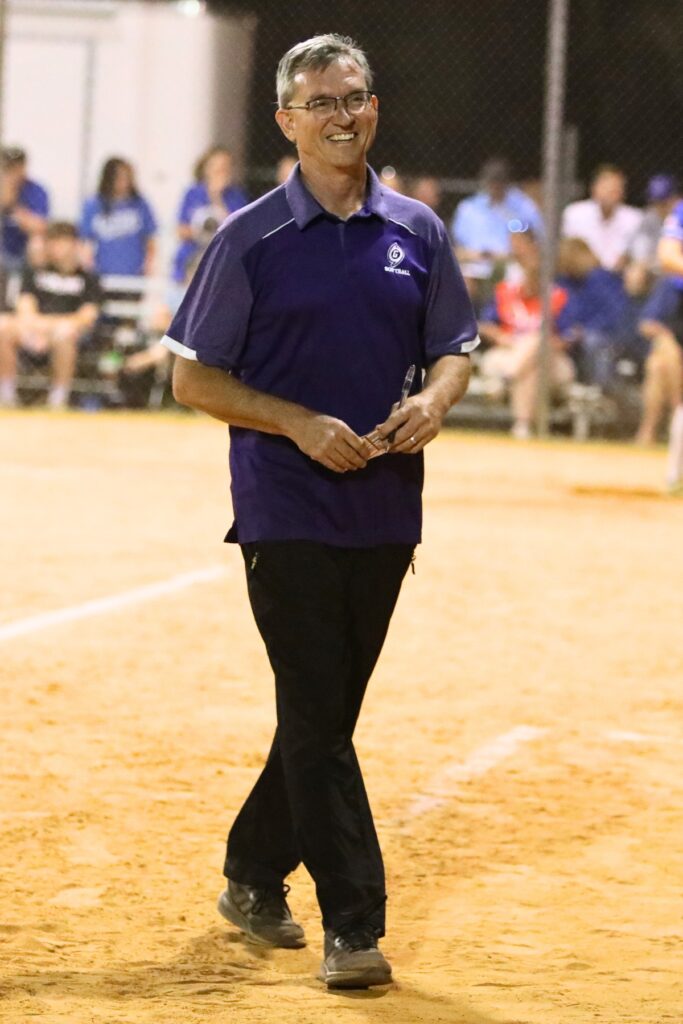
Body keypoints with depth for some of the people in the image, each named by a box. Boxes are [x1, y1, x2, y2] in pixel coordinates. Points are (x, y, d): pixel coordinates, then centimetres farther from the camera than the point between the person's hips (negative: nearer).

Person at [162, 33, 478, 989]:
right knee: (316, 713, -7)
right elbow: (193, 377, -3)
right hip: (286, 509, -4)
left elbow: (454, 349, 16)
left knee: (327, 710, 12)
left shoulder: (417, 232, 7)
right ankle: (352, 923, -8)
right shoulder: (251, 240, -4)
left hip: (386, 508, 5)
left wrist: (434, 399, -8)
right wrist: (302, 424, -16)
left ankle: (255, 875, 30)